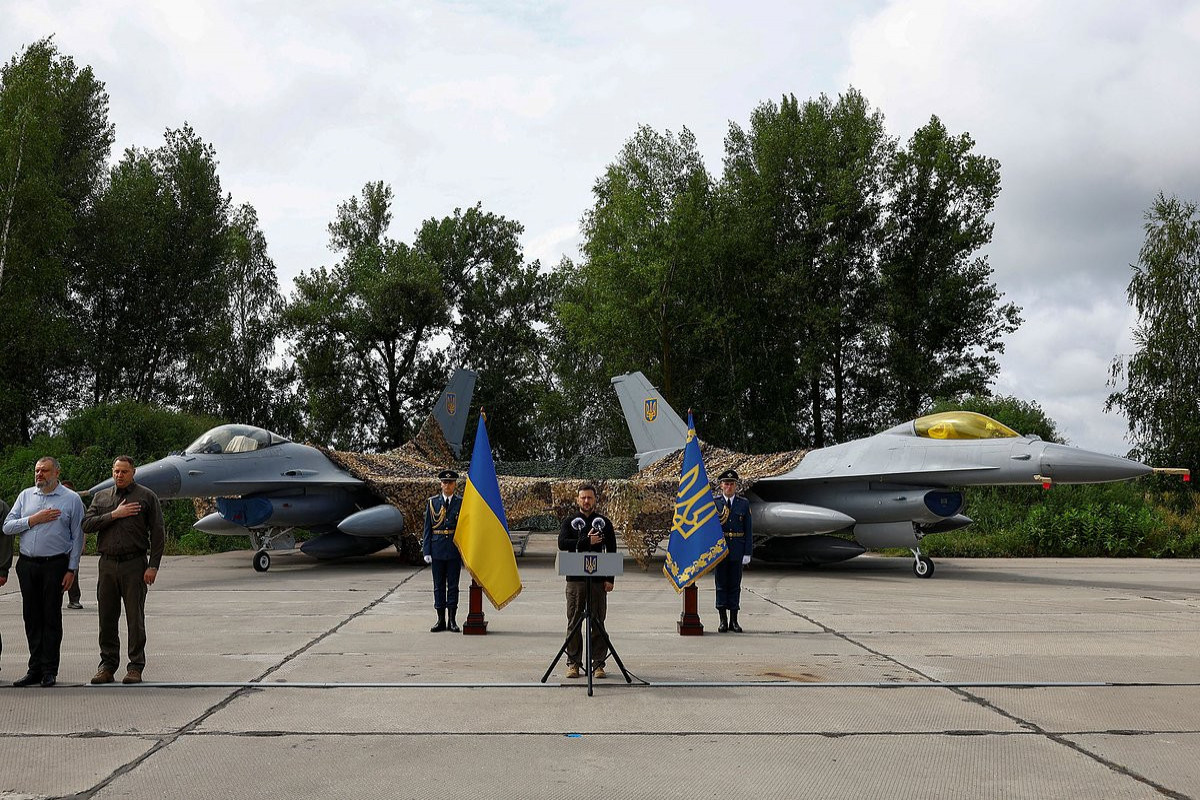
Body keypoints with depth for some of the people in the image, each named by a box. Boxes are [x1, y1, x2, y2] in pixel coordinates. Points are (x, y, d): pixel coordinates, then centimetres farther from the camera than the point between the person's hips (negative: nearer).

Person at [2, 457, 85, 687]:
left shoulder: (71, 499, 1)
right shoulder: (25, 495, 12)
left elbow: (77, 537, 0)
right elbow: (7, 527, 6)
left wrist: (71, 569, -5)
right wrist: (33, 520, -8)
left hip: (54, 565, -4)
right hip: (27, 565, 4)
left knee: (51, 617, -1)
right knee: (32, 617, 8)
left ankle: (49, 671, 7)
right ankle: (35, 669, 17)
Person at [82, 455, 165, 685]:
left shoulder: (146, 496, 3)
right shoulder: (101, 497, 15)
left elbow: (157, 534, -1)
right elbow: (87, 524, 2)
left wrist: (153, 566, -8)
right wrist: (114, 515, -10)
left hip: (134, 565, -3)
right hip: (107, 564, 3)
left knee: (135, 618, -1)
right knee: (107, 618, 6)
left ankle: (136, 667, 7)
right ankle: (107, 665, 17)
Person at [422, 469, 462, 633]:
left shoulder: (461, 503, 4)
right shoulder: (432, 502, 5)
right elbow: (427, 528, 5)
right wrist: (427, 551, -3)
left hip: (455, 549, -1)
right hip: (437, 549, 1)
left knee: (453, 585, 3)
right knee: (439, 585, 5)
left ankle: (452, 620, 9)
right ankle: (441, 620, 12)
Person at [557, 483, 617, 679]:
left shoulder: (604, 522, 10)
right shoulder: (569, 521, 9)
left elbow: (612, 551, 7)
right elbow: (562, 543, -7)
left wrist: (610, 578, -1)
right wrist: (586, 541, -13)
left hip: (598, 580, 0)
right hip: (575, 579, 0)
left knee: (598, 622, 2)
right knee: (573, 622, 1)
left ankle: (598, 664, 8)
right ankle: (573, 663, 9)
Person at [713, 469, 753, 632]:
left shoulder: (744, 503, 4)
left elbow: (748, 530, 4)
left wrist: (747, 553, -2)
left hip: (737, 550, 1)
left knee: (735, 585, 5)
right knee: (721, 585, 3)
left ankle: (734, 621, 12)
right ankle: (723, 620, 10)